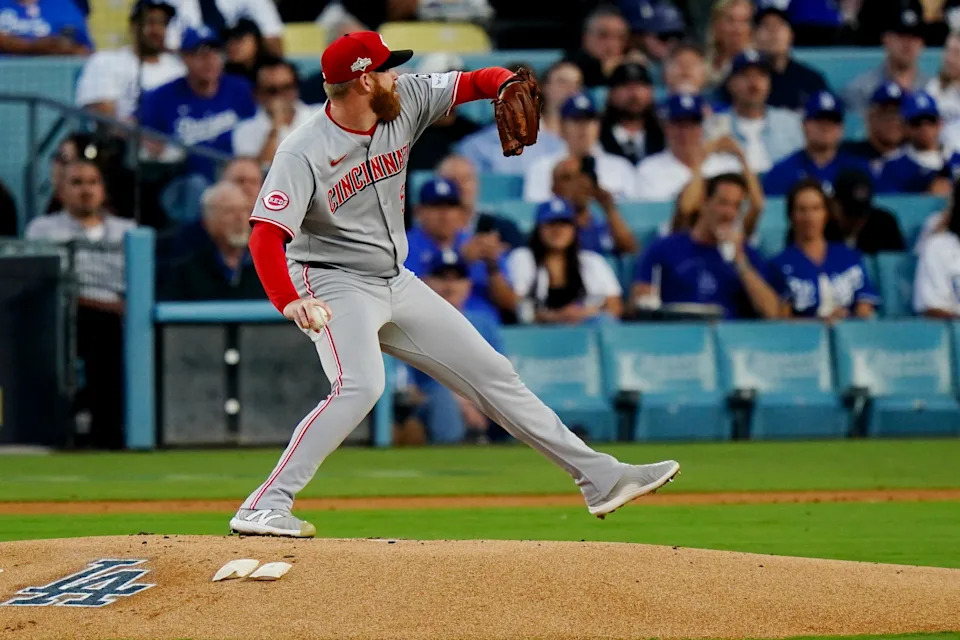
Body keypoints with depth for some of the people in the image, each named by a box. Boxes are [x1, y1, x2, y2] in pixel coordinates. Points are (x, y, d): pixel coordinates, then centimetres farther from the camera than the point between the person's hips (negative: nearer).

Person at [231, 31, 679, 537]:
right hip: (335, 284, -7)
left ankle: (599, 477, 14)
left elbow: (473, 82, 4)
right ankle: (264, 508, -29)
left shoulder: (405, 102, -3)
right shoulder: (304, 153, -21)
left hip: (396, 283, 7)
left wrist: (508, 86, -21)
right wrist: (289, 302, -46)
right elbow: (266, 235, -29)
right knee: (360, 385, -32)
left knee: (490, 373, 8)